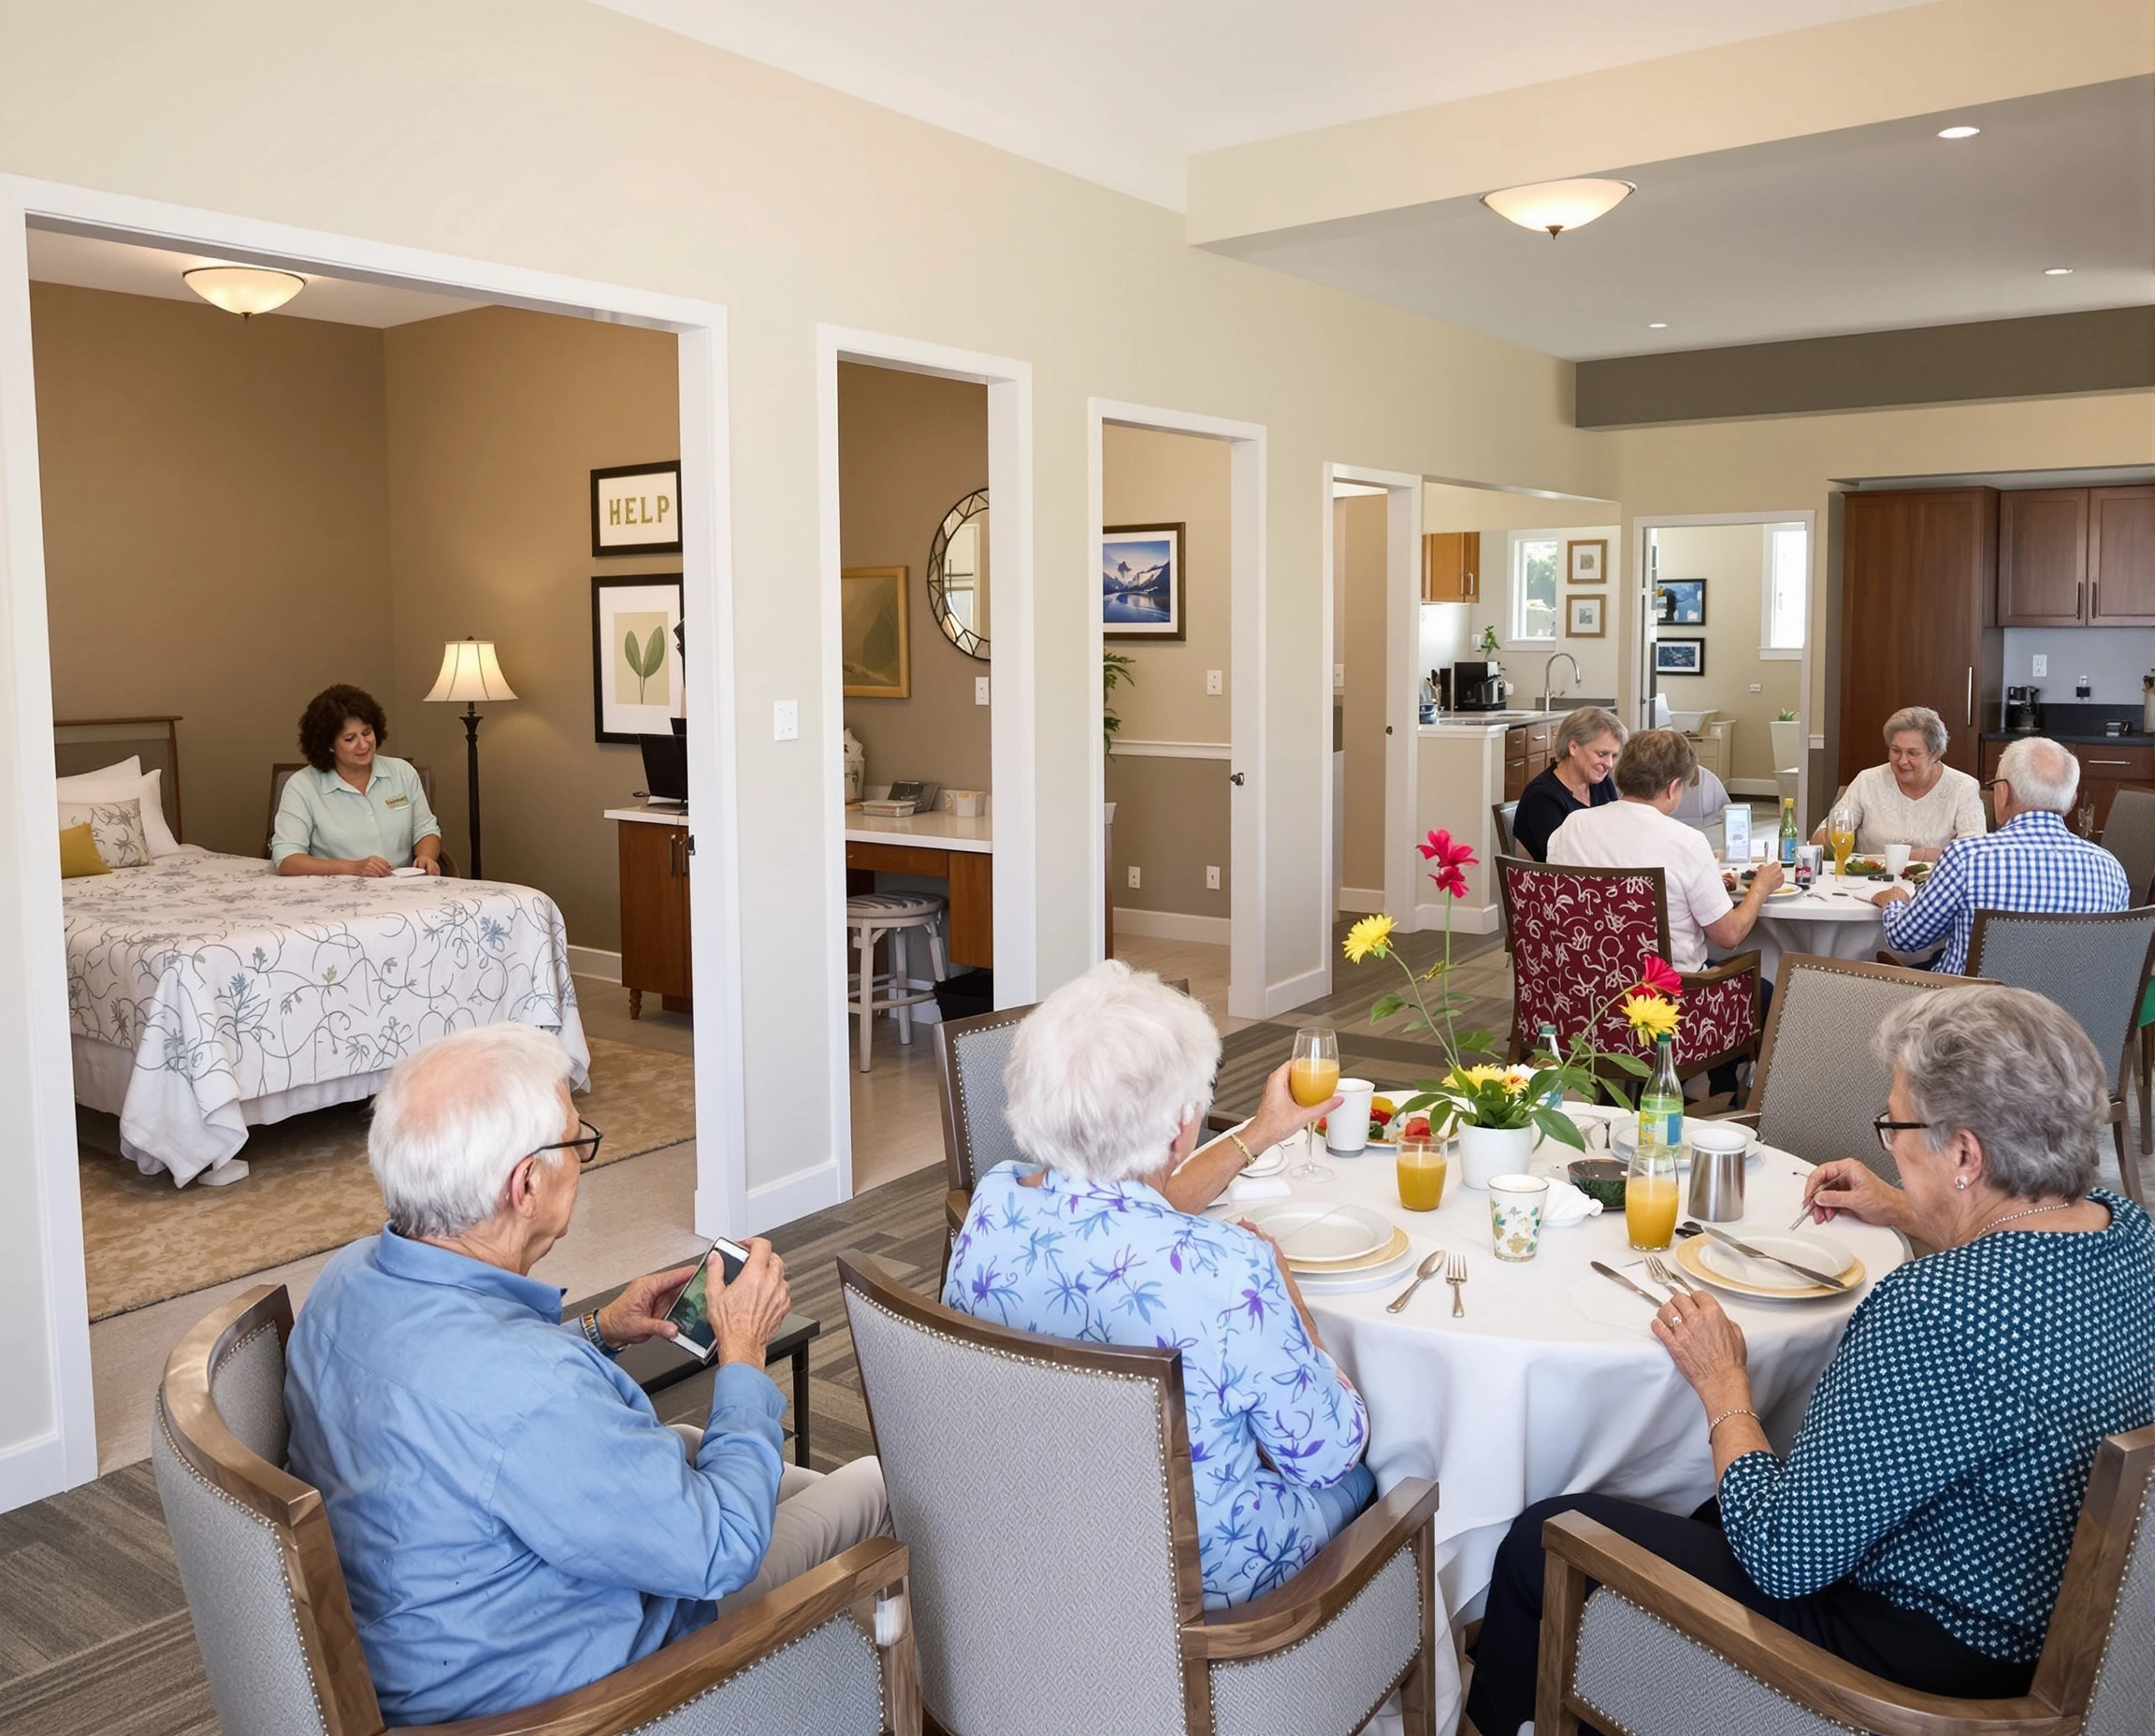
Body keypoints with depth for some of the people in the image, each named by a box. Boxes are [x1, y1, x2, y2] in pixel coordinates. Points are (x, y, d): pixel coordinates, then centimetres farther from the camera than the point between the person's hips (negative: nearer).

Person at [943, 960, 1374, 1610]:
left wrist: (1258, 1136, 18)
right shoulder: (1228, 1269, -35)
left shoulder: (991, 1205, -16)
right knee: (1355, 1474, 27)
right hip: (1198, 1577, -5)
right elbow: (1326, 1454, -18)